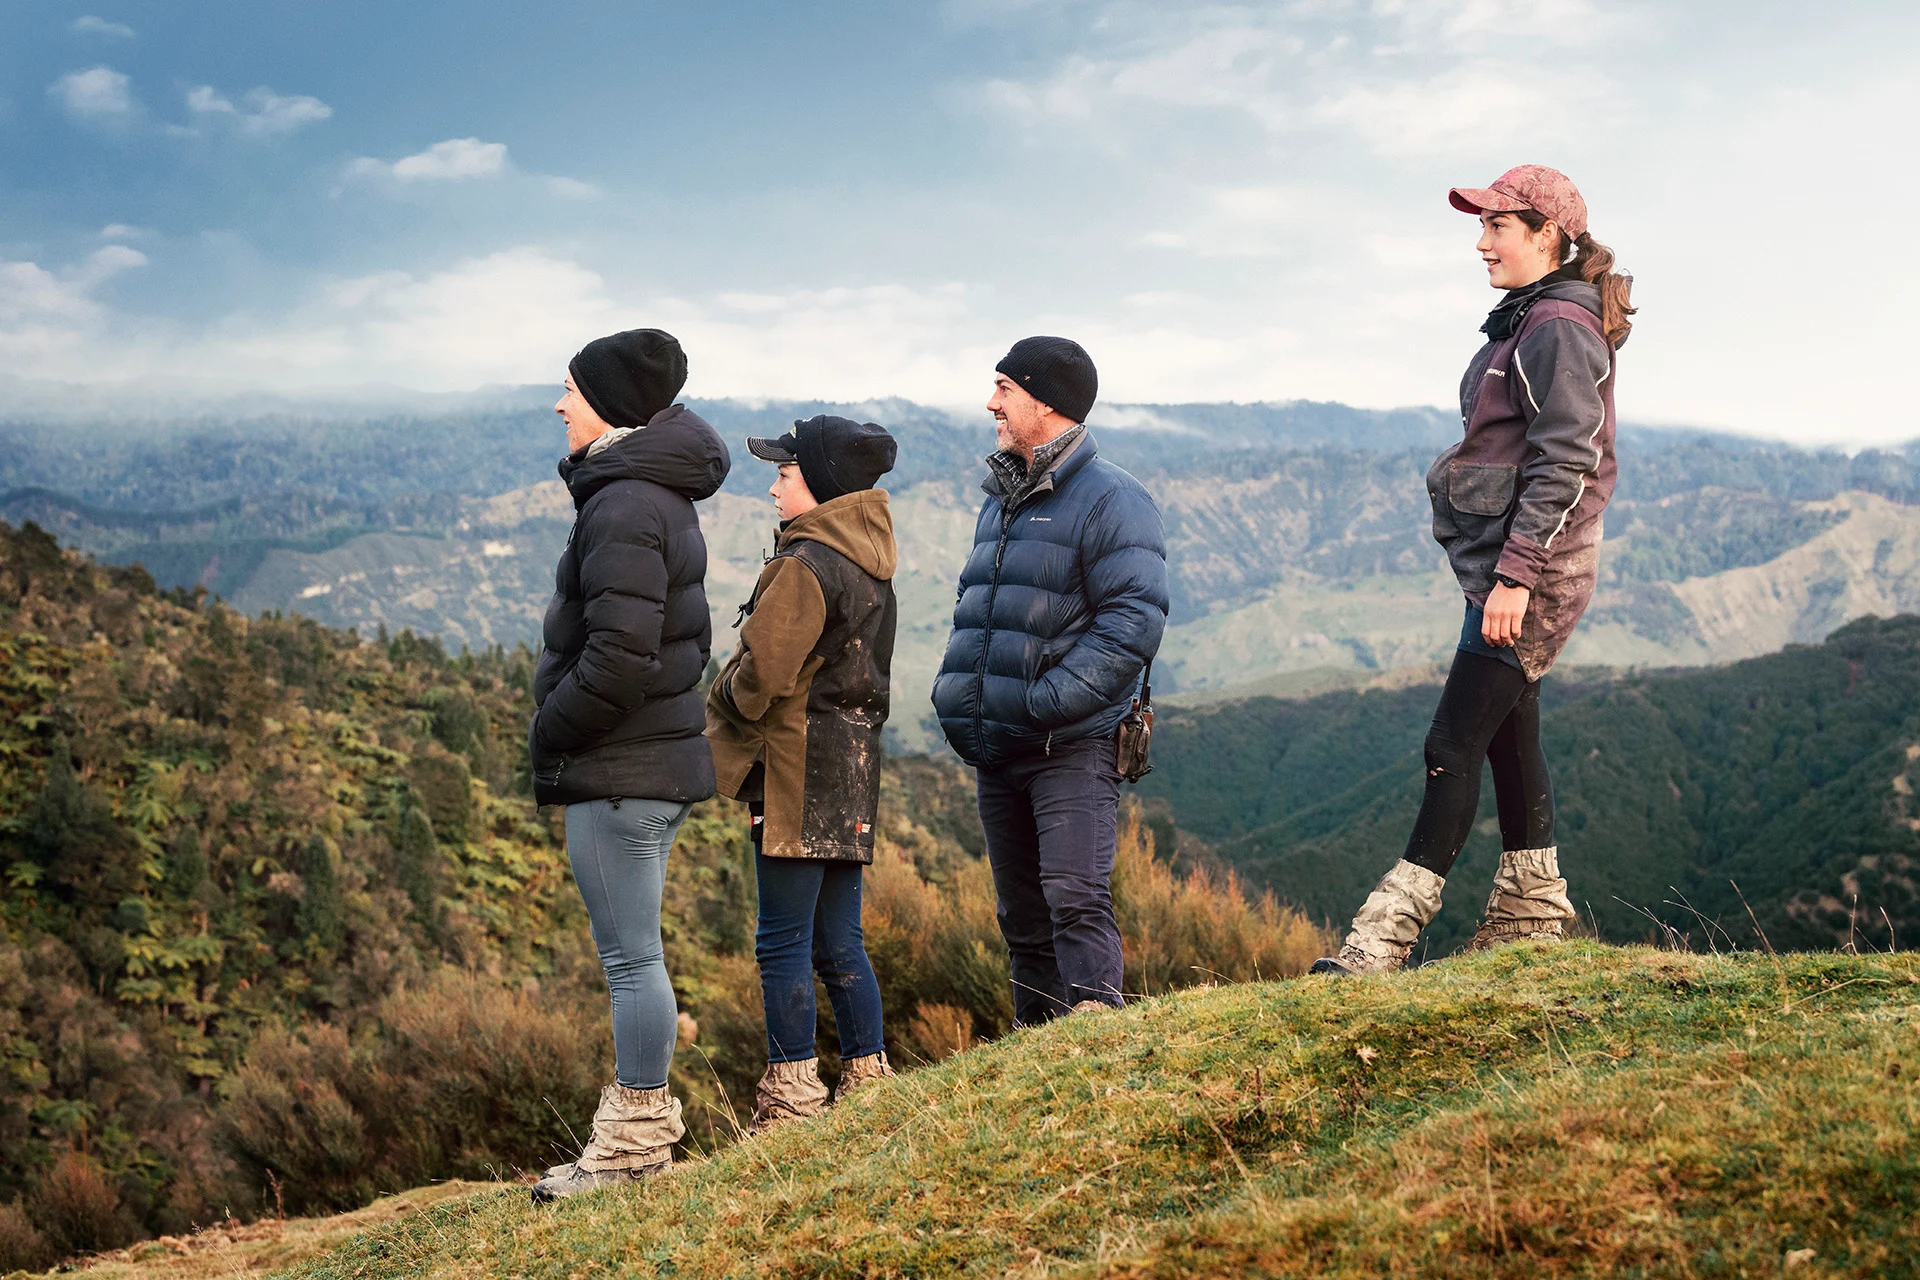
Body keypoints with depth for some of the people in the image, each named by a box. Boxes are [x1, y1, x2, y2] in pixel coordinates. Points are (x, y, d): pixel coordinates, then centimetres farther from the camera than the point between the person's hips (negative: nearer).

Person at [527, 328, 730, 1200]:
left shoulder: (624, 508, -18)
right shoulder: (662, 498, 14)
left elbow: (618, 656, -25)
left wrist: (550, 735, -11)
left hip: (618, 771, -10)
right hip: (658, 759, 10)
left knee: (631, 958, -2)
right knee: (634, 956, 17)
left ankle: (633, 1144, 8)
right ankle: (643, 1128, 26)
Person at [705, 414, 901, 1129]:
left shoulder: (805, 565, -14)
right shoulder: (869, 566, 14)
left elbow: (763, 674, -18)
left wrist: (719, 702, 2)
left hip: (799, 771, -9)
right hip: (853, 769, 9)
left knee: (783, 943, -2)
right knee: (839, 942, 14)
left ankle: (792, 1094, 1)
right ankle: (868, 1078, 17)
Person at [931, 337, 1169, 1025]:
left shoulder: (1110, 498, -8)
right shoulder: (1000, 499, 18)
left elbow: (1134, 619, -17)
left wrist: (1051, 698, -23)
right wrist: (956, 689, 10)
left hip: (1072, 746, -8)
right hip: (996, 747, 8)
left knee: (1075, 896, -17)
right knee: (1021, 913, 12)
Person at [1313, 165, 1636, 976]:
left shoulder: (1557, 327, -14)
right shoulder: (1527, 323, 17)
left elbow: (1565, 463, -20)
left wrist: (1515, 574, -24)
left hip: (1534, 568, -10)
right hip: (1510, 564, 10)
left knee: (1454, 745, -11)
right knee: (1508, 738, 14)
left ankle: (1386, 936, -9)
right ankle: (1532, 918, 22)